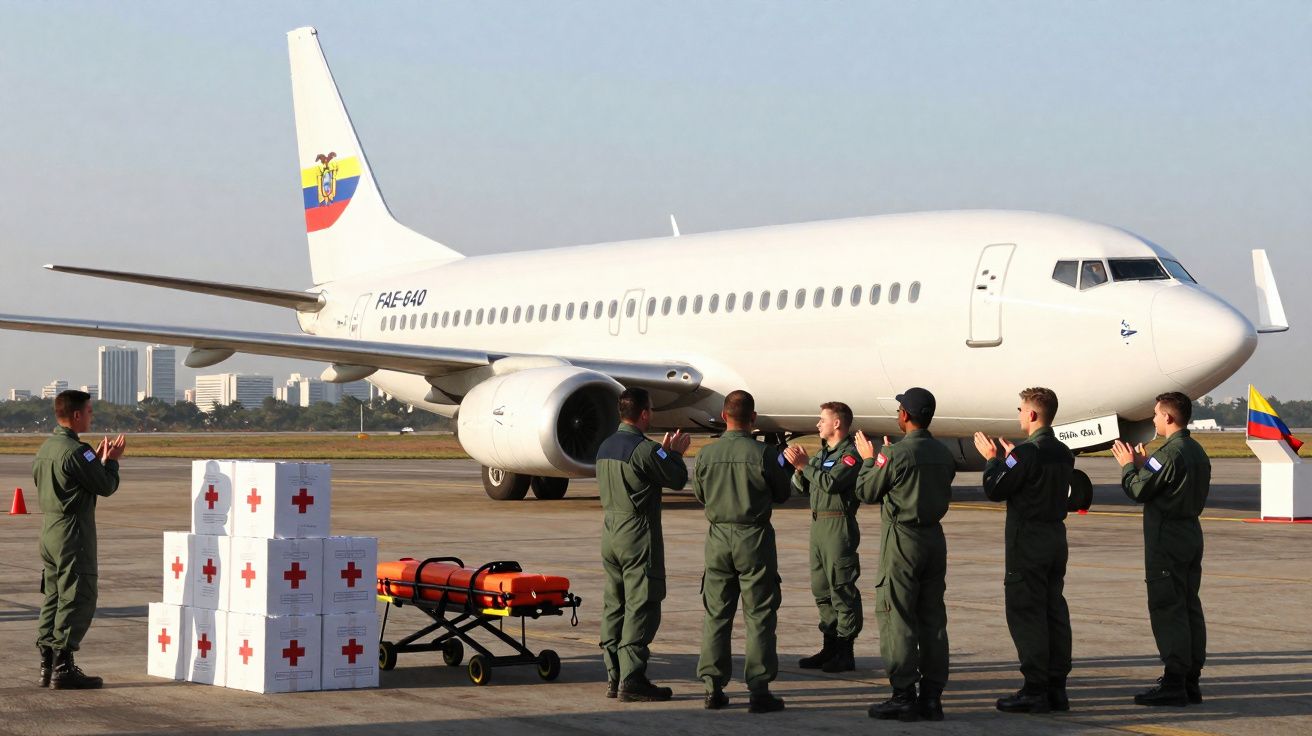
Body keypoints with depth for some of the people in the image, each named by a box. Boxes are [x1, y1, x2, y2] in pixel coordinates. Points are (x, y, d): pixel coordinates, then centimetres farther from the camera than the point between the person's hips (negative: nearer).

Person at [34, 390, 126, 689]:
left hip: (48, 529, 9)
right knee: (78, 599, -5)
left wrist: (98, 460, 17)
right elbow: (106, 486, -12)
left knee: (53, 597, 13)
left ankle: (47, 665, 15)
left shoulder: (46, 449, 13)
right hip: (73, 530, -9)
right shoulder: (75, 451, -17)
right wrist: (111, 460, 5)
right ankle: (63, 667, -6)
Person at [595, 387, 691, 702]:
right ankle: (632, 681, -7)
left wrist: (664, 451, 21)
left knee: (614, 605, 12)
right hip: (639, 534, -9)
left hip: (610, 531, 9)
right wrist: (675, 453, 10)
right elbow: (677, 479, -7)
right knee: (641, 608, -5)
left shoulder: (606, 447, 11)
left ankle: (613, 676, 16)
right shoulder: (644, 449, -16)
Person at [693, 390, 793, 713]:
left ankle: (713, 687, 11)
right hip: (754, 538, -3)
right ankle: (759, 689, 0)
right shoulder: (763, 453, -12)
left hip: (718, 536, 3)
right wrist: (784, 466, 17)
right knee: (759, 616, 3)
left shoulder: (707, 454, -3)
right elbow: (782, 494, 0)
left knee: (716, 614, 11)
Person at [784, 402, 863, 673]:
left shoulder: (850, 454, -9)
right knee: (821, 589, 12)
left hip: (839, 525, -9)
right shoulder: (822, 452, 19)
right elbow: (802, 488, 17)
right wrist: (799, 467, 0)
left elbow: (830, 482, -22)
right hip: (818, 525, 9)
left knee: (842, 587, -7)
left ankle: (845, 652, -4)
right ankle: (830, 647, 19)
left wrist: (805, 464, -14)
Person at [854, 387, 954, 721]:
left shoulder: (896, 454, -15)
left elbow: (866, 491, -6)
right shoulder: (944, 454, 6)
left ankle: (903, 696, -3)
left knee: (897, 618, -1)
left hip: (902, 539, -7)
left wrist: (869, 459, 13)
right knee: (933, 619, 9)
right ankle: (932, 696, 11)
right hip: (934, 537, 7)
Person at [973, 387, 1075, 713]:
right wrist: (1009, 458, 20)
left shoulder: (1027, 451, -17)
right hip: (1056, 537, 8)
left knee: (1025, 613, -4)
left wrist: (992, 459, 3)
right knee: (1054, 613, 11)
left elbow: (995, 490, -13)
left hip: (1027, 540, -8)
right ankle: (1056, 687, 14)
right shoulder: (1063, 453, 9)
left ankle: (1035, 690, -5)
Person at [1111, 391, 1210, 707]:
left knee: (1167, 608, -7)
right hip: (1192, 534, 9)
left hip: (1166, 539, -9)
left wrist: (1128, 465, 3)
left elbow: (1138, 491, -15)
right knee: (1190, 606, 11)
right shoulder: (1197, 452, 12)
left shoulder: (1169, 453, -18)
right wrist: (1143, 465, 19)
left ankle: (1174, 683, -8)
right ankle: (1191, 681, 16)